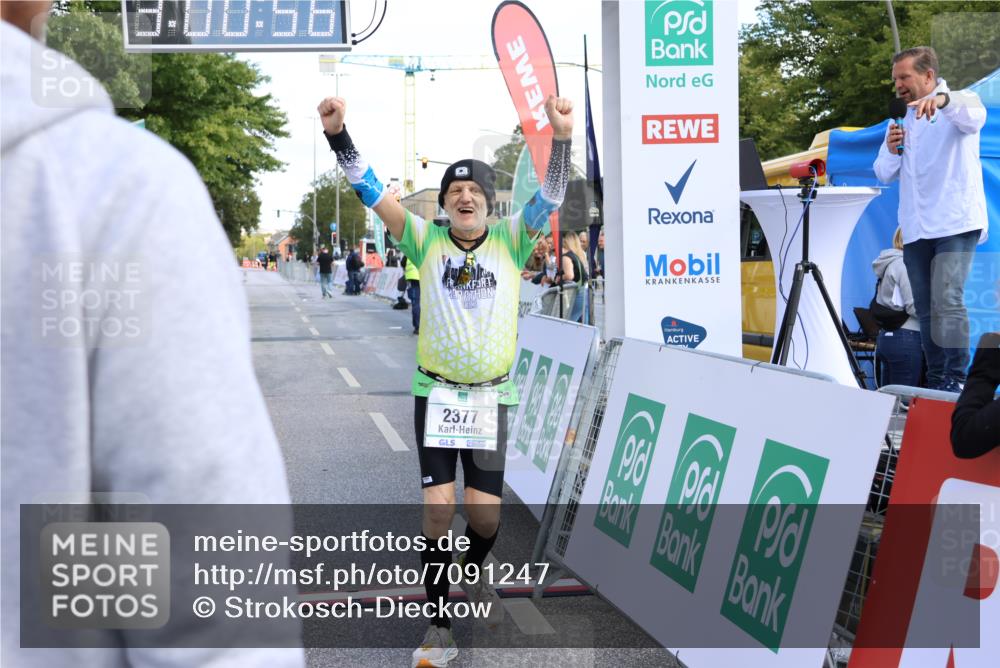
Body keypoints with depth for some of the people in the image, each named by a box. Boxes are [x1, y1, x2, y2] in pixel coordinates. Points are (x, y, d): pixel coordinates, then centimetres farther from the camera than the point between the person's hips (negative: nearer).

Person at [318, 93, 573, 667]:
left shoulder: (511, 240, -1)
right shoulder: (427, 239, -1)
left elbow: (551, 197, -13)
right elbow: (374, 193, -7)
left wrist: (562, 138, -29)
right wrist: (339, 135, -20)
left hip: (492, 394, 1)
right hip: (435, 392, 0)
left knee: (485, 510, 0)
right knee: (439, 506, -7)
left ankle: (477, 574, 36)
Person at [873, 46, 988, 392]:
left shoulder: (959, 103, 2)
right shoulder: (899, 119, 19)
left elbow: (974, 116, -24)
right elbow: (884, 174, 17)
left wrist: (943, 99, -45)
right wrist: (891, 150, -5)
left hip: (955, 223, -6)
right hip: (915, 229, 6)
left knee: (947, 301, -18)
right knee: (926, 309, 5)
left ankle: (957, 381, -16)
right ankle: (935, 383, 10)